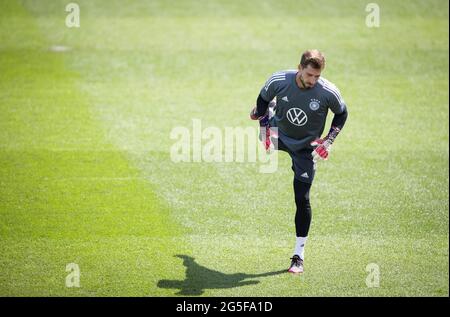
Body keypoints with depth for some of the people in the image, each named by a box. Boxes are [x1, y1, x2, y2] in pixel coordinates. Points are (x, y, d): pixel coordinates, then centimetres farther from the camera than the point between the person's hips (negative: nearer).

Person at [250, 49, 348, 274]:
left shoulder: (329, 92, -29)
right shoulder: (278, 81, -26)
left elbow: (341, 113, -7)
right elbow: (264, 98, -4)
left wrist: (329, 141, -15)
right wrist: (265, 129, -8)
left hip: (306, 146, -2)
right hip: (278, 134, 2)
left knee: (302, 198, -8)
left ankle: (299, 255, 0)